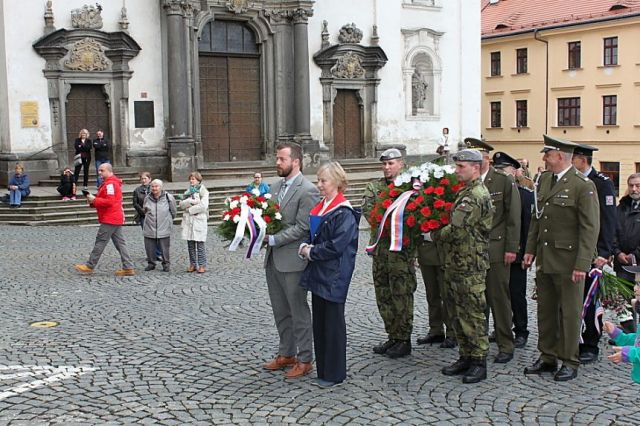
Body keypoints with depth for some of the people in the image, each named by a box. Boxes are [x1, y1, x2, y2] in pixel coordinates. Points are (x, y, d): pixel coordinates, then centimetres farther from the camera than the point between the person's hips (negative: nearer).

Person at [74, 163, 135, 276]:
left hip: (110, 220, -10)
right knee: (120, 243, 7)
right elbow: (105, 200, 24)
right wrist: (93, 201, 8)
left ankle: (90, 266, 4)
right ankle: (128, 268, 5)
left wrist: (94, 200, -14)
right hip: (116, 219, 10)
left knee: (100, 242, -3)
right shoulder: (114, 183, 21)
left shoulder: (110, 184, -12)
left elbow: (109, 201, -22)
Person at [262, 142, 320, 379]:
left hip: (292, 261, -8)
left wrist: (273, 239, -19)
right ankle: (286, 354, 31)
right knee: (280, 311, 17)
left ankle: (305, 360, 14)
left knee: (299, 312, 3)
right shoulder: (276, 186, 12)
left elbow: (302, 228, -17)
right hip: (273, 259, 8)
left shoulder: (307, 191, -13)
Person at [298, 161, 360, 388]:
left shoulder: (344, 213, -14)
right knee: (319, 322, 13)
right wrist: (305, 246, -2)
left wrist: (311, 252, -11)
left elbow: (336, 245, -20)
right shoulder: (319, 208, 12)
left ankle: (334, 373, 12)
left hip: (334, 276, -8)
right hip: (318, 273, 8)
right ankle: (323, 370, 24)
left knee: (333, 324, 1)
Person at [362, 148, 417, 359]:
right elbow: (367, 209, -4)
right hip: (379, 247, 5)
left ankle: (404, 340, 8)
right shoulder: (373, 186, 11)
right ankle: (392, 336, 23)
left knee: (402, 295, -2)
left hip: (401, 249, -5)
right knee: (383, 295, 11)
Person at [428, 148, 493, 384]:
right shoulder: (466, 192, 16)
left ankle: (479, 362, 6)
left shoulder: (476, 196, -17)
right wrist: (438, 234, 8)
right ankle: (466, 357, 24)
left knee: (473, 315, -2)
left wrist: (433, 235, -7)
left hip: (470, 267, -10)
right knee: (458, 314, 14)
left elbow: (456, 230, -22)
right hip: (456, 264, 10)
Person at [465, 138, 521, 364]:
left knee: (499, 298, 1)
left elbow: (513, 217, -3)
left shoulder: (504, 181, -2)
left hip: (495, 250, -3)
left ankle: (505, 346, 12)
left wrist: (511, 248, -8)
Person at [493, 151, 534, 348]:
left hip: (516, 253, -3)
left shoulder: (525, 194, -4)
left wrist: (526, 251, -11)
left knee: (517, 294, 4)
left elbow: (529, 224, -7)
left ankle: (521, 332, 16)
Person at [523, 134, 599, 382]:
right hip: (544, 258, 7)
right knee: (545, 310, 13)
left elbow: (590, 228, -14)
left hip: (568, 261, -7)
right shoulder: (543, 180, 10)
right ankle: (547, 358, 25)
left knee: (570, 312, 4)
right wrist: (530, 249, 11)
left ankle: (570, 362, 15)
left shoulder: (583, 185, -12)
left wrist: (582, 265, -18)